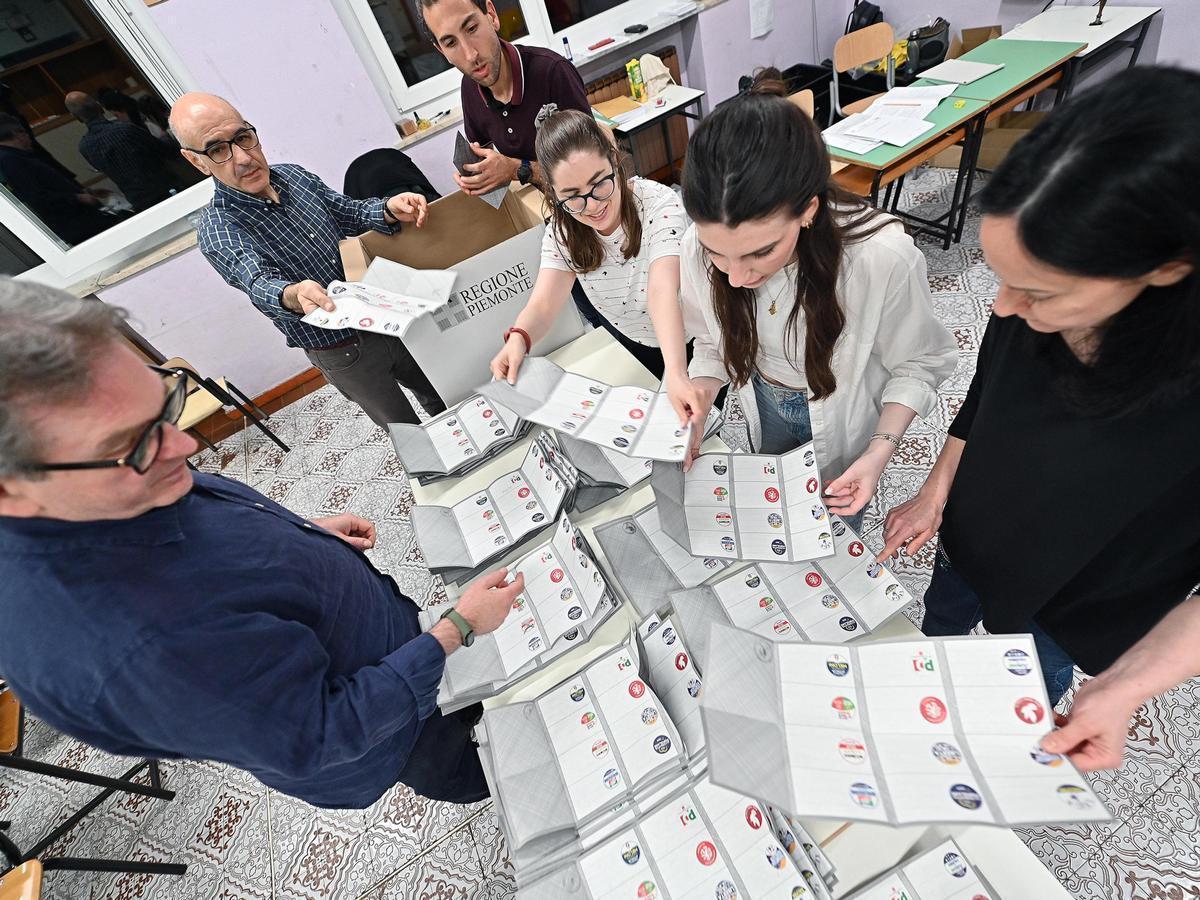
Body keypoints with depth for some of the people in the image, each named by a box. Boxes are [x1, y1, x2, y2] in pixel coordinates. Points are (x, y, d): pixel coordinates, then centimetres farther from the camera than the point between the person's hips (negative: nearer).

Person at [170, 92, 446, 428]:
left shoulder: (294, 175, 1)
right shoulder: (218, 231, -18)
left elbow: (349, 213, 8)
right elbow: (260, 284, -34)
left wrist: (389, 209, -15)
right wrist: (293, 296, -59)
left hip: (384, 317, 6)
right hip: (345, 352, -5)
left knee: (443, 397, 22)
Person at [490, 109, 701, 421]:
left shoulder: (659, 204, -28)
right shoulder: (562, 231, -14)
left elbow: (663, 290, -43)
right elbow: (543, 303, -26)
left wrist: (676, 372, -59)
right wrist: (518, 339, -50)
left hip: (686, 344, -3)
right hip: (628, 347, 3)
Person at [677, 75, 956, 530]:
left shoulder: (883, 257, -36)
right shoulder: (698, 247, -27)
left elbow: (917, 363, -18)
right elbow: (713, 343, -9)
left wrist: (880, 450, -29)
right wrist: (694, 411, -24)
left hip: (843, 423, -2)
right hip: (765, 407, 3)